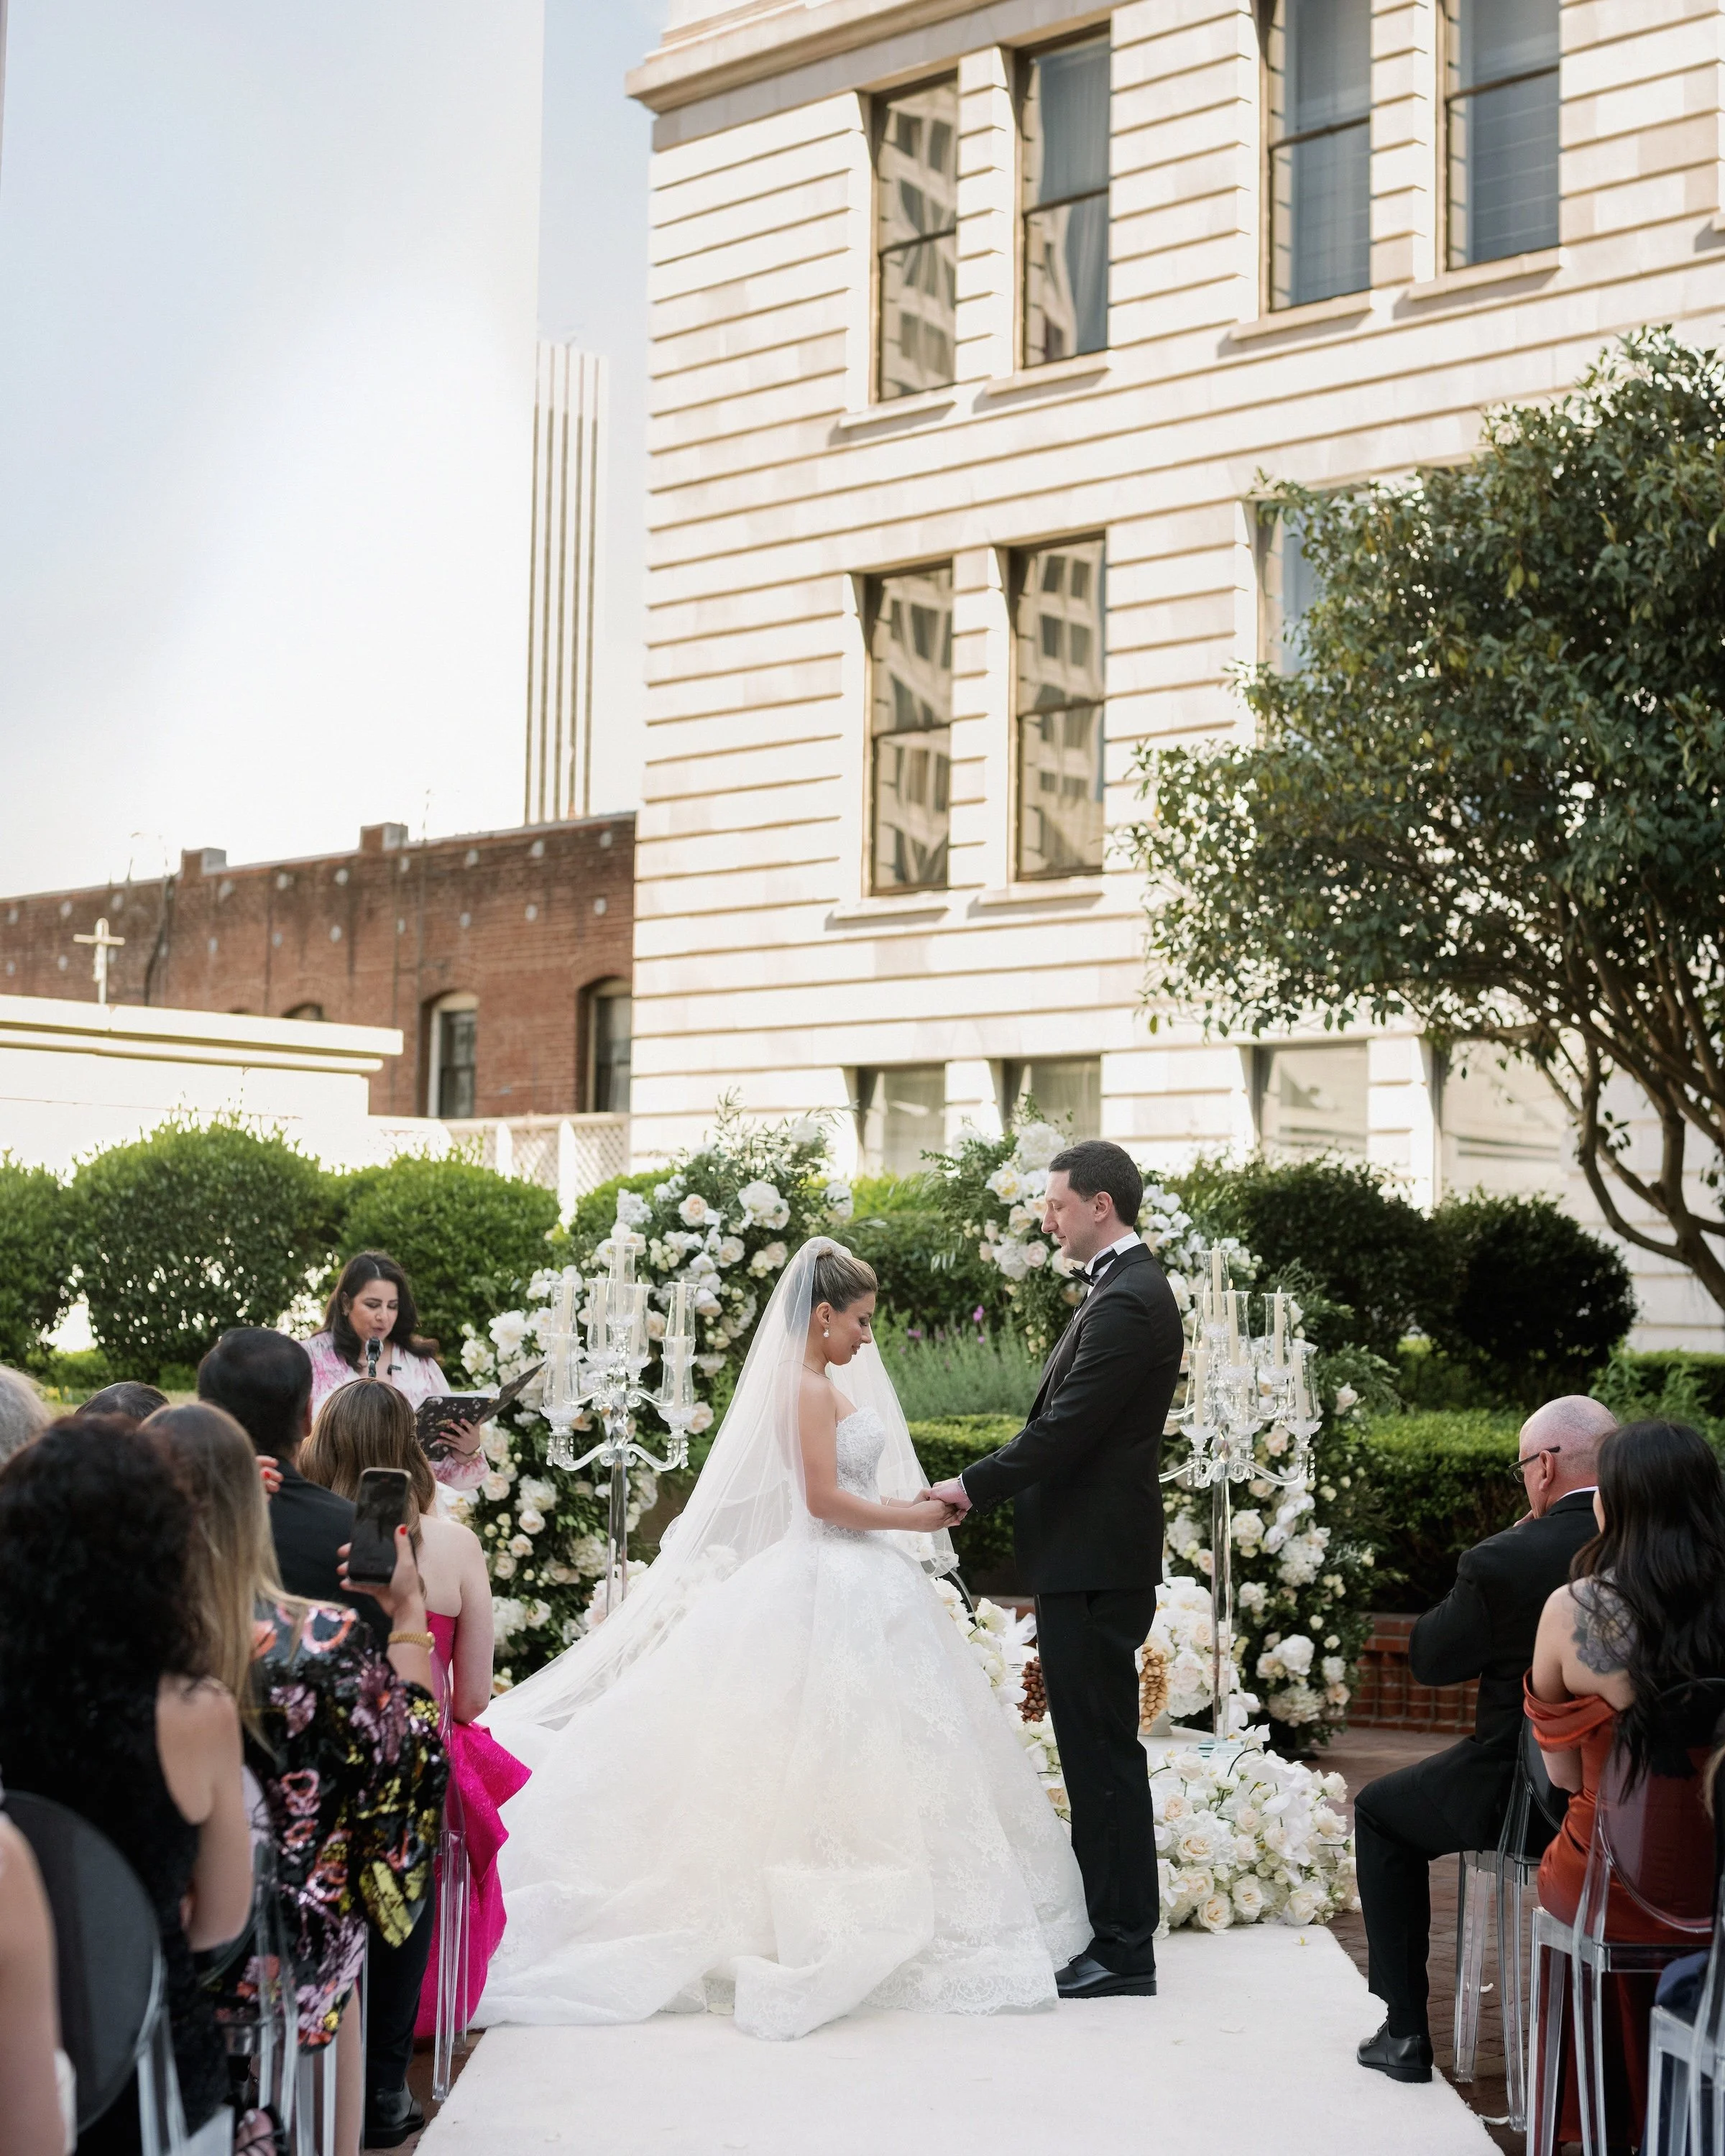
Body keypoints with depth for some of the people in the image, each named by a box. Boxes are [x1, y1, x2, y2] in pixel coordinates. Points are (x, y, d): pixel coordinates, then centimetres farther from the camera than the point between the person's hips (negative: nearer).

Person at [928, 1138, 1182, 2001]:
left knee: (1102, 1751, -5)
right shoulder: (1123, 1290, 16)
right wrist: (988, 1484, 14)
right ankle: (1106, 1923, 24)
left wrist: (974, 1486, -10)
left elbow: (1065, 1430, -20)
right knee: (1094, 1746, 15)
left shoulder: (1127, 1302, -18)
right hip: (1090, 1556, 11)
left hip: (1093, 1563, -11)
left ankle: (1124, 1951, 2)